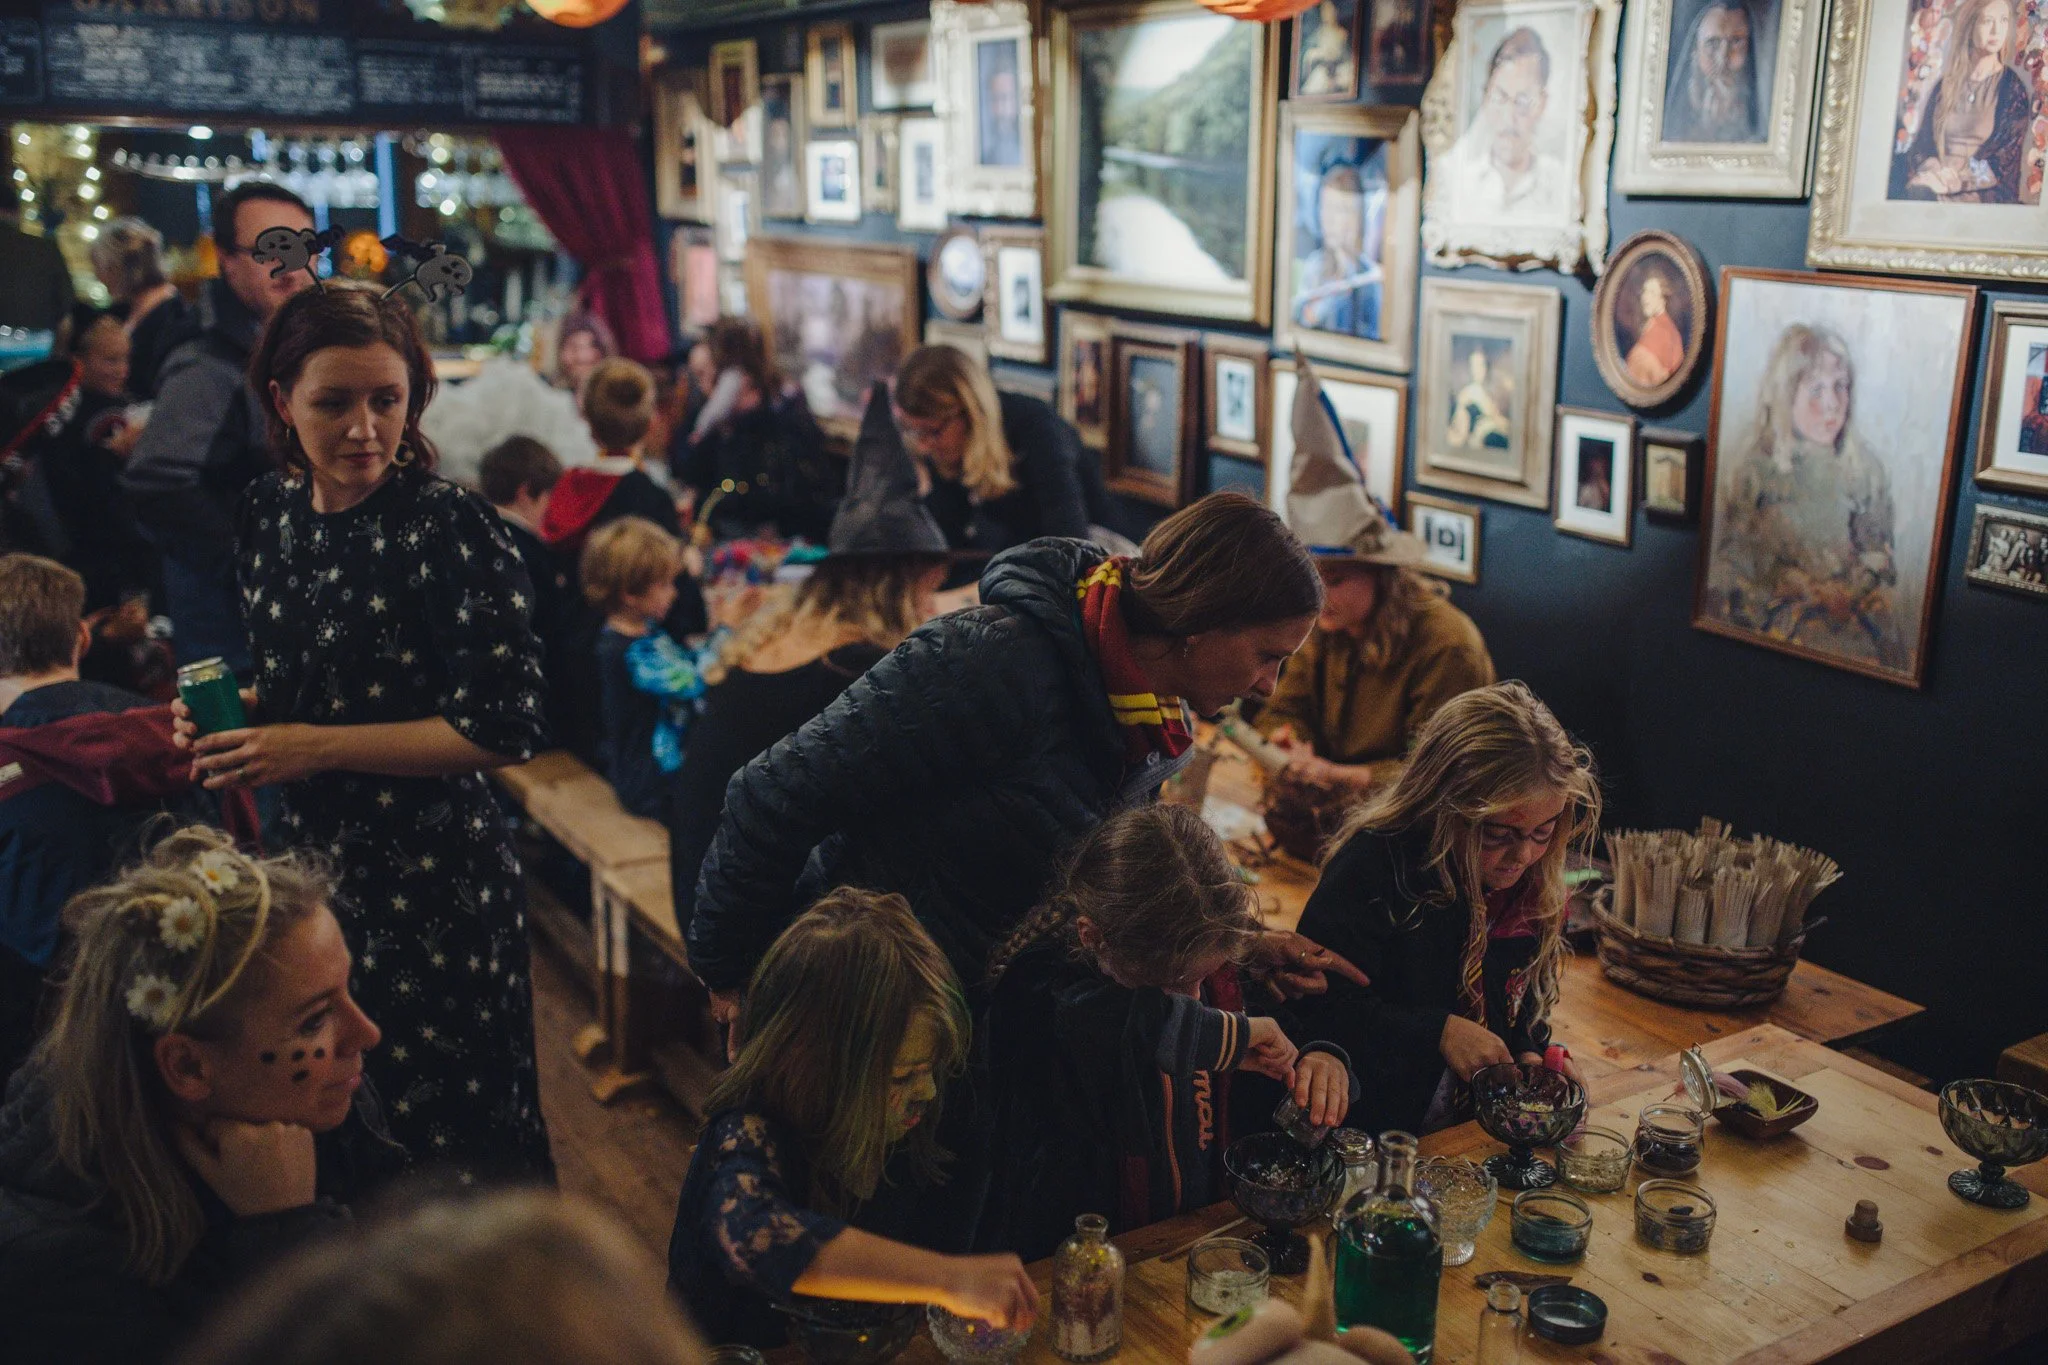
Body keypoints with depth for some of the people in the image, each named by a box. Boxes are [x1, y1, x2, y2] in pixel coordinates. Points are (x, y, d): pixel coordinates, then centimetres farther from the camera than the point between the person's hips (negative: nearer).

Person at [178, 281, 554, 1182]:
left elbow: (505, 729, -18)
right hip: (304, 860, 6)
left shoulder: (453, 527, -17)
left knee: (443, 1145, 7)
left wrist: (319, 747, -18)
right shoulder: (268, 511, 4)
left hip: (433, 879, -6)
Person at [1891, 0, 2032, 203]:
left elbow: (2002, 162, -4)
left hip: (1986, 192, -4)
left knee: (1921, 195, -35)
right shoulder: (1947, 84, 14)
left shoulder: (2013, 87, 5)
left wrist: (1956, 180, -23)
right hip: (1939, 180, 4)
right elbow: (1923, 142, 9)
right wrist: (1932, 169, -16)